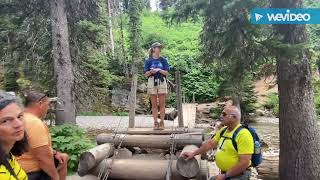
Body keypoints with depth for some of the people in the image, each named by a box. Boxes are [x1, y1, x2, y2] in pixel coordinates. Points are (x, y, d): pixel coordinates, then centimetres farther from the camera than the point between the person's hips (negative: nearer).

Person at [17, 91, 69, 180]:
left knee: (64, 158, 21)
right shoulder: (35, 123, -28)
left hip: (29, 166, 10)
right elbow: (44, 158, -29)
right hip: (34, 173, -10)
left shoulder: (25, 119, 5)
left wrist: (54, 153, 5)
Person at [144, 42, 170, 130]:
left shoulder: (163, 60, 8)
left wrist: (159, 70, -13)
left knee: (162, 104, 1)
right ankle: (155, 123, 9)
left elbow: (167, 73, 2)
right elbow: (146, 74, 4)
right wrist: (150, 71, -16)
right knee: (154, 104, 3)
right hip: (152, 82, 0)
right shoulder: (149, 61, 6)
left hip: (162, 82, 0)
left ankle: (162, 122, 7)